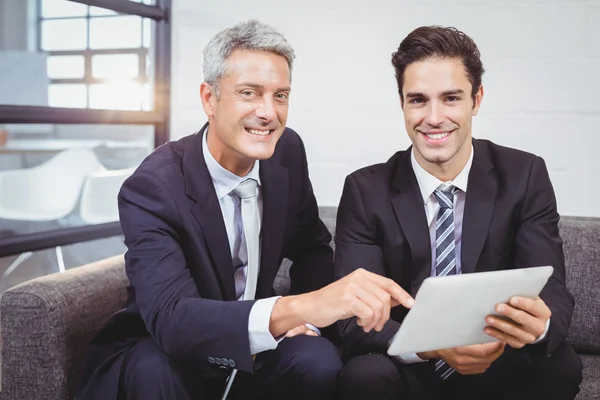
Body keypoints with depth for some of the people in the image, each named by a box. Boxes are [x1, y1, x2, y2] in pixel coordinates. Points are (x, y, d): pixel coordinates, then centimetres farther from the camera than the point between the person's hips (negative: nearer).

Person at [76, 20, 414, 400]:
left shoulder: (287, 152, -7)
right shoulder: (152, 187, -24)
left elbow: (312, 247, 9)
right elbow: (169, 316, -37)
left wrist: (305, 317, -11)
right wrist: (295, 309, -52)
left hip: (250, 346, 4)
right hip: (159, 355, -3)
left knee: (319, 362, -26)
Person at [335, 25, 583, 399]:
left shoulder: (525, 176, -5)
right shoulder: (367, 190, -8)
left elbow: (552, 290, -11)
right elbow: (356, 315, -15)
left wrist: (540, 324, -37)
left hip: (501, 370, 1)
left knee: (560, 366, -29)